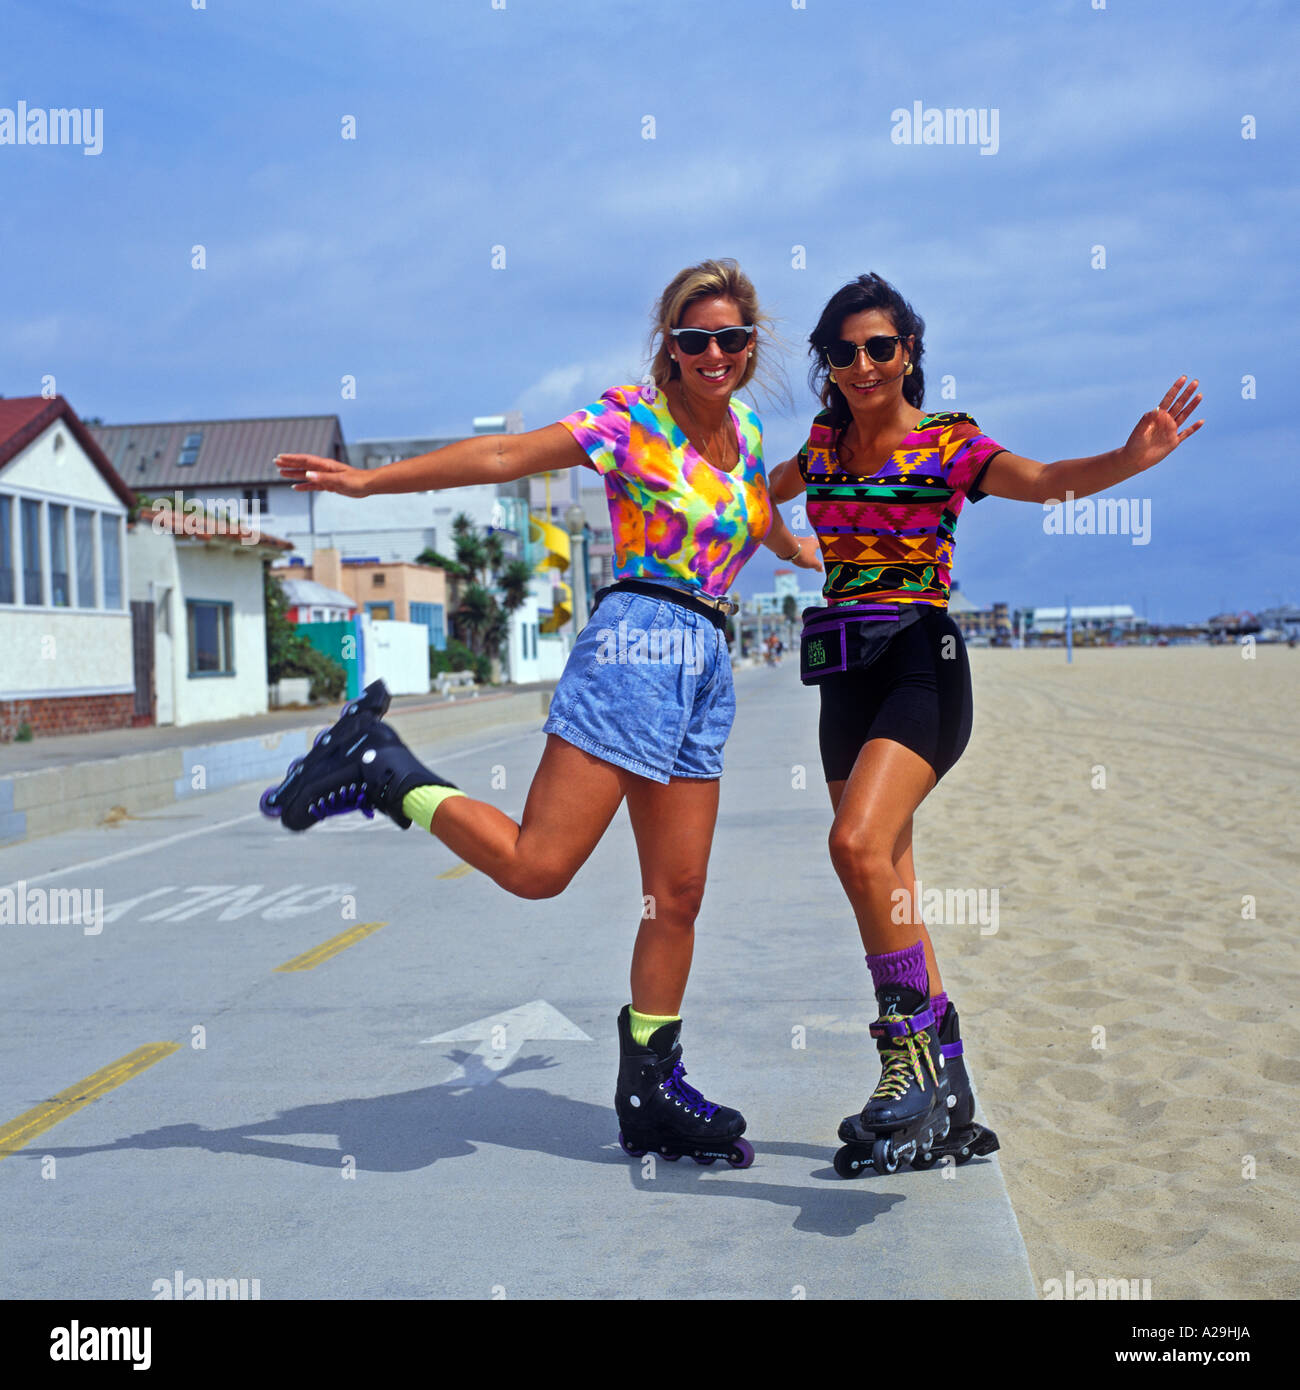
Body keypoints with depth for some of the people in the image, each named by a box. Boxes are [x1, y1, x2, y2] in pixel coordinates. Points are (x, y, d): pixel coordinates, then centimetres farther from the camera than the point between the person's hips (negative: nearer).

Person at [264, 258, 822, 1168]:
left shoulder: (748, 432, 18)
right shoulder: (633, 420, -3)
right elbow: (507, 454, -12)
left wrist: (796, 548, 58)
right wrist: (371, 480, -19)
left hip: (707, 665, 7)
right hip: (639, 640, -7)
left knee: (679, 893, 6)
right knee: (536, 866, -15)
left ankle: (650, 1093, 16)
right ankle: (377, 769, 1)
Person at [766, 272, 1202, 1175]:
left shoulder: (951, 445, -2)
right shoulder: (826, 443, 14)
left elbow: (1044, 481, -22)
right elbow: (756, 495, 36)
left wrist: (1132, 458, -36)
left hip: (921, 663, -6)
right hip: (846, 677, 6)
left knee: (860, 842, -29)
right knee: (889, 884, 6)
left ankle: (914, 1047, -13)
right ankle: (947, 1102, 15)